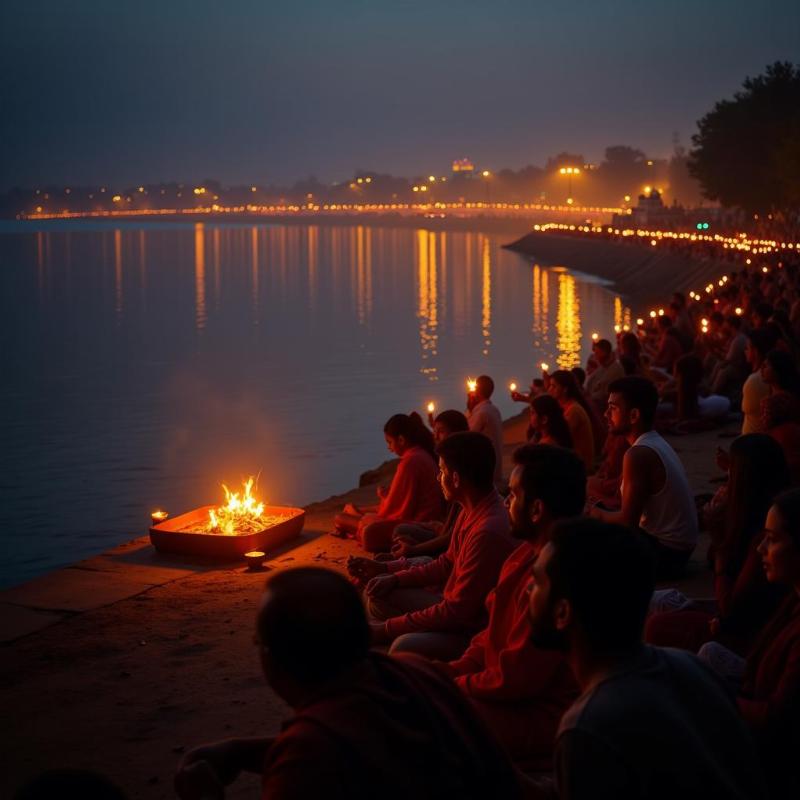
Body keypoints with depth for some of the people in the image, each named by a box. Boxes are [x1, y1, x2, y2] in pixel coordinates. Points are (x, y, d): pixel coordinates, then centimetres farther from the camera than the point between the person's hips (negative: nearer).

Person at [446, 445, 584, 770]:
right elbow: (494, 635, 16)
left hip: (543, 718, -10)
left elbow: (516, 678, -24)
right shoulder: (530, 554, 7)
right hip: (514, 695, 10)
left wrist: (453, 685, -10)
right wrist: (453, 671, 1)